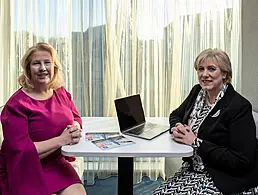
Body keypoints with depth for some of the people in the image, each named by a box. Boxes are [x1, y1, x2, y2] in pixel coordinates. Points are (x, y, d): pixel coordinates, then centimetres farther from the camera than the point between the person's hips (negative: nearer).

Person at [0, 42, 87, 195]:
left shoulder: (61, 93, 2)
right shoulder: (17, 105, -17)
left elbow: (76, 118, 14)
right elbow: (20, 151, -21)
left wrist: (75, 128, -11)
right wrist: (61, 140, -23)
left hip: (56, 164, 5)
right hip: (24, 172, -4)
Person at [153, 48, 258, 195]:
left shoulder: (239, 106, -18)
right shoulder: (197, 92, 3)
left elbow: (241, 161, -20)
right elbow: (176, 115, 18)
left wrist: (196, 142, -22)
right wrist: (177, 127, -7)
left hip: (226, 178, -6)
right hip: (193, 169, 6)